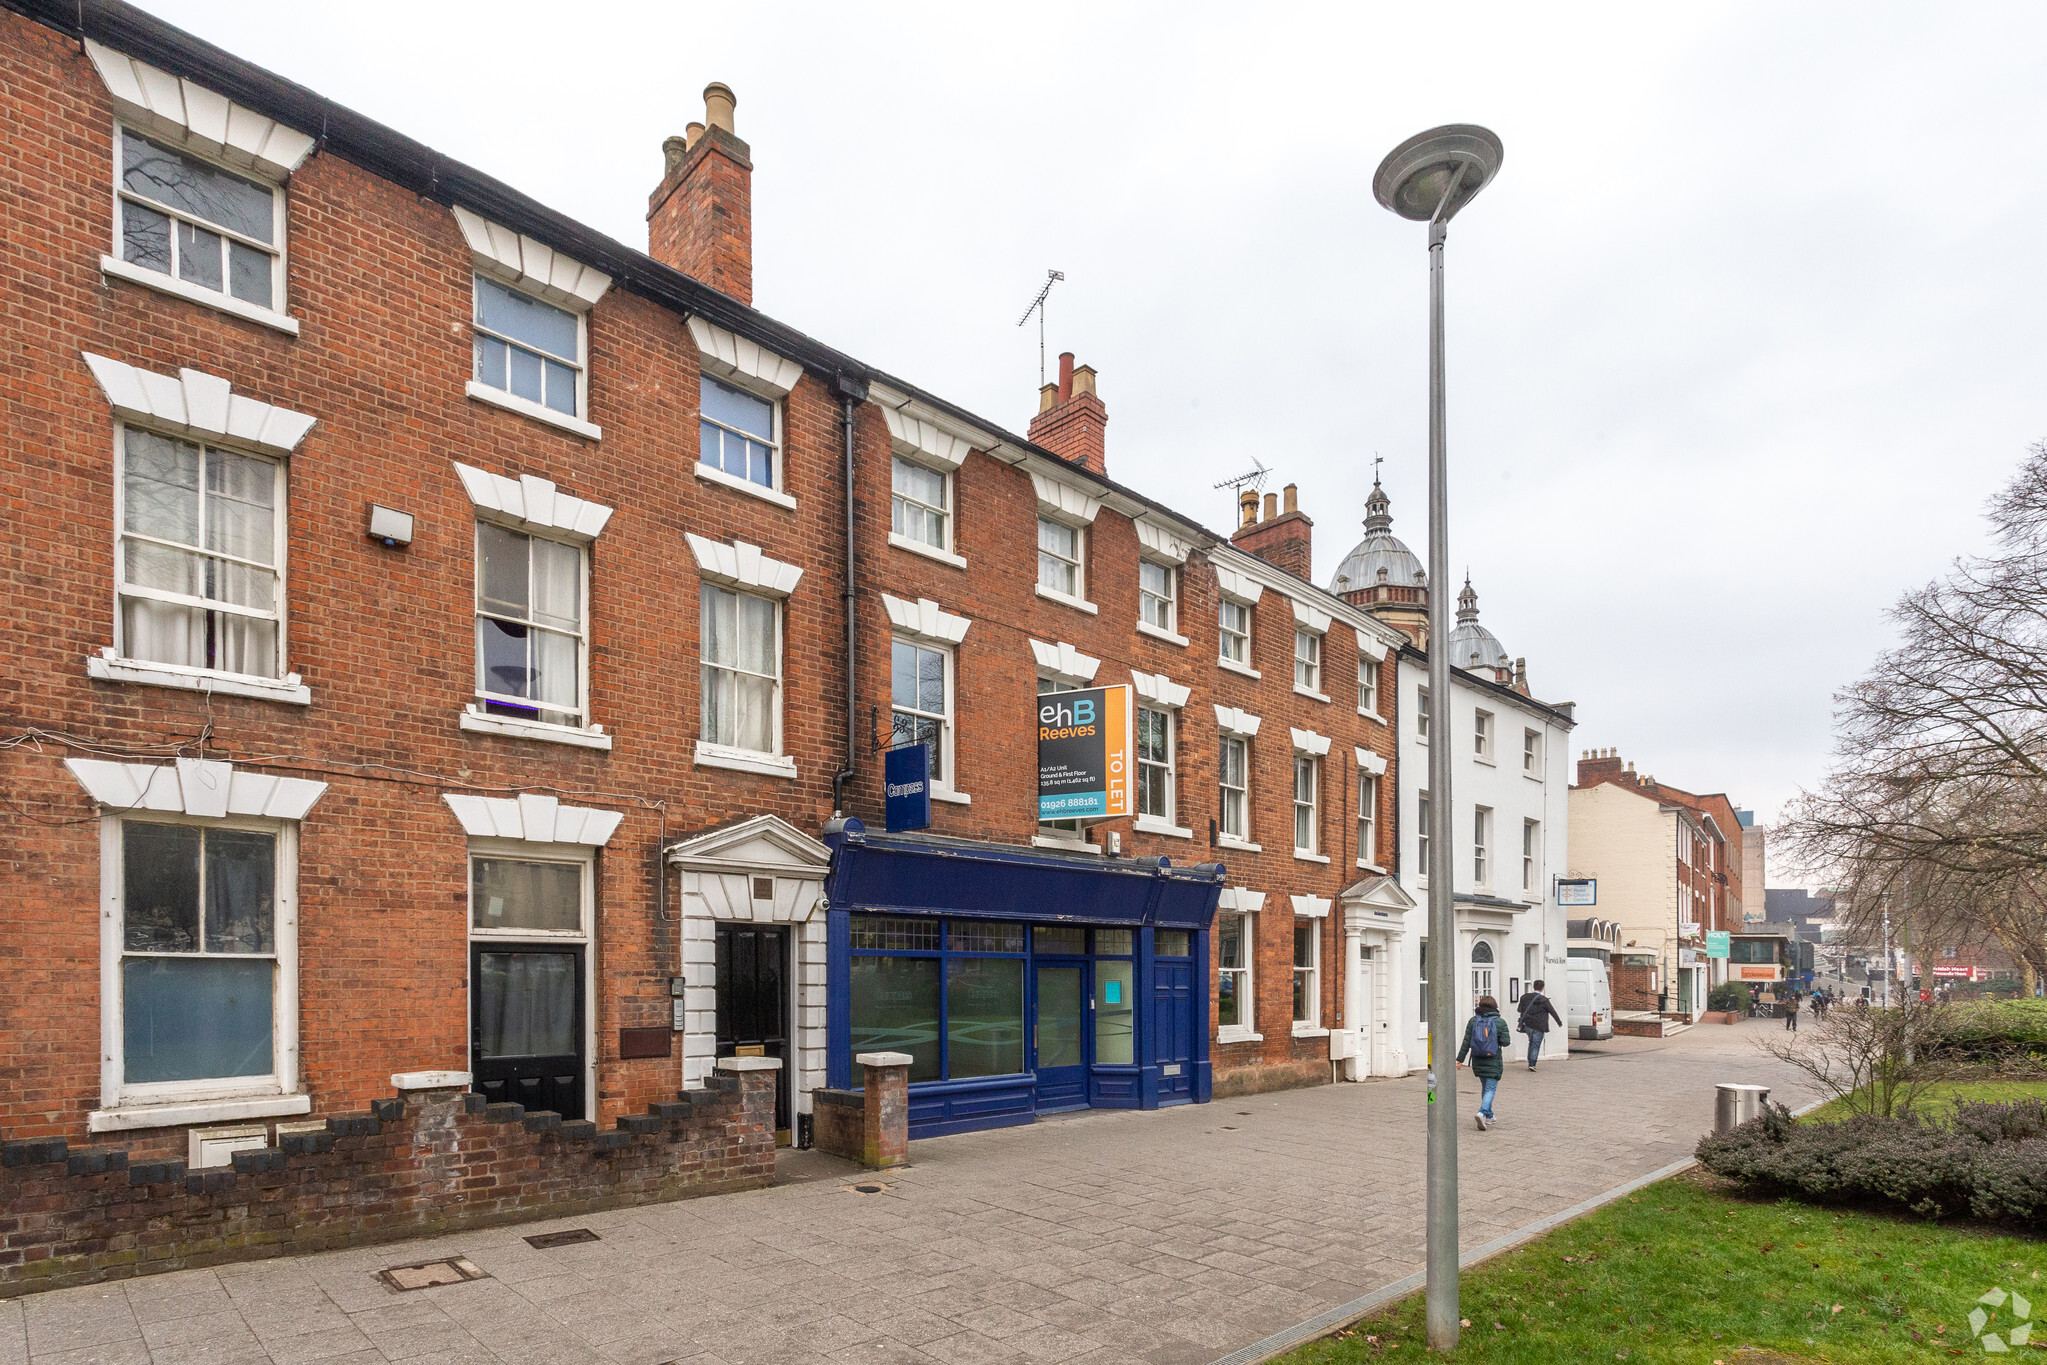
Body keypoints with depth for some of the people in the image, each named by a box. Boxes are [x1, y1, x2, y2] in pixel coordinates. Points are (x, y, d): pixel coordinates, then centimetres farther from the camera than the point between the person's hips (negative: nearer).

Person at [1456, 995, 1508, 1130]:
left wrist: (1460, 1059, 2)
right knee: (1490, 1088, -2)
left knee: (1485, 1087, 19)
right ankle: (1482, 1112, -24)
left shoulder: (1473, 1021, 1)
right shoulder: (1500, 1022, -6)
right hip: (1493, 1061, -3)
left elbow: (1466, 1042, -1)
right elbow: (1505, 1042, -9)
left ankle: (1489, 1116, 26)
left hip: (1477, 1061, 3)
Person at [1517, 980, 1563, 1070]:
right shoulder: (1544, 1000, -10)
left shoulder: (1525, 997, 3)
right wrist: (1559, 1022, 11)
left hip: (1527, 1025, 5)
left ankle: (1530, 1062, 19)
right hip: (1538, 1027, -5)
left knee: (1532, 1042, 20)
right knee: (1535, 1046, 0)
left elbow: (1520, 1009, 14)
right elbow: (1552, 1012, -2)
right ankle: (1532, 1064, -4)